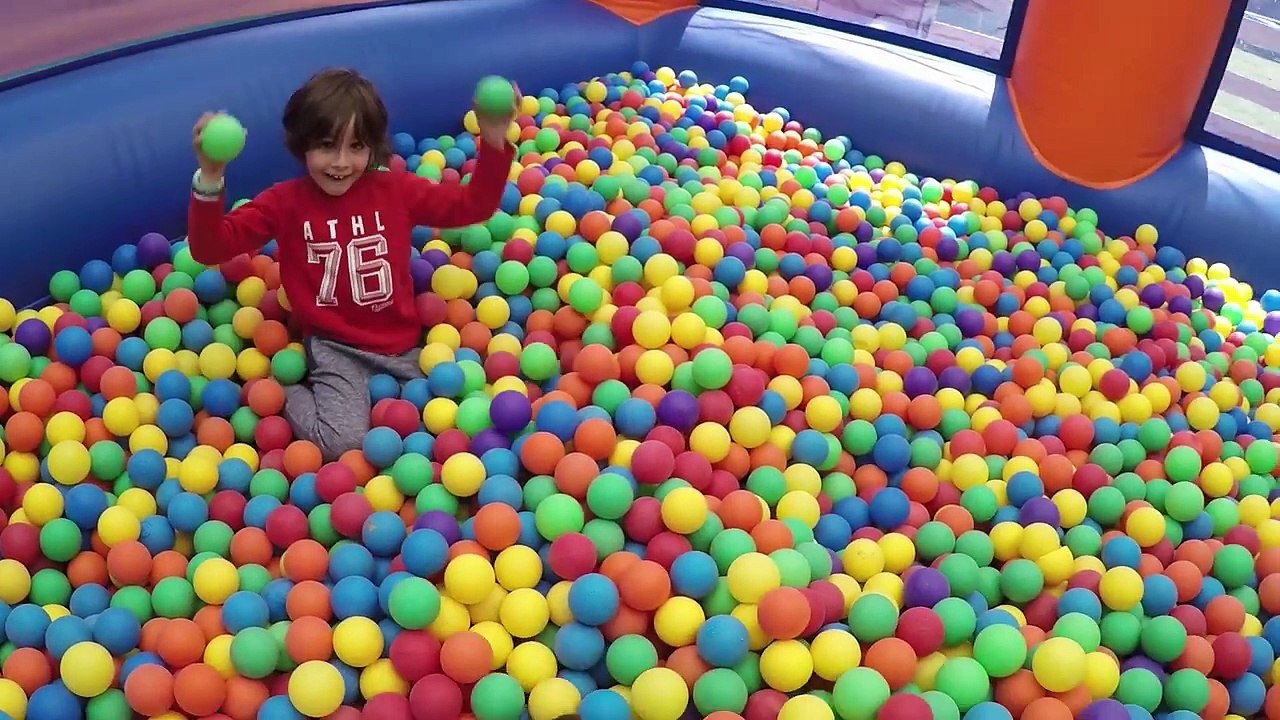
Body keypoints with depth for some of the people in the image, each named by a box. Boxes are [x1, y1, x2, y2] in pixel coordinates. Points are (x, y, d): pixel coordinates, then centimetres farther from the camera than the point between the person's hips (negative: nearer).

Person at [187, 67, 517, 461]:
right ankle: (287, 396, 9)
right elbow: (210, 249, -10)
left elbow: (473, 205, 4)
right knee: (342, 443, -23)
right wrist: (209, 179, -28)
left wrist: (493, 143, -12)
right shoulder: (285, 201, -5)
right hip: (335, 348, -3)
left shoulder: (396, 189, 0)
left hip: (403, 343, 3)